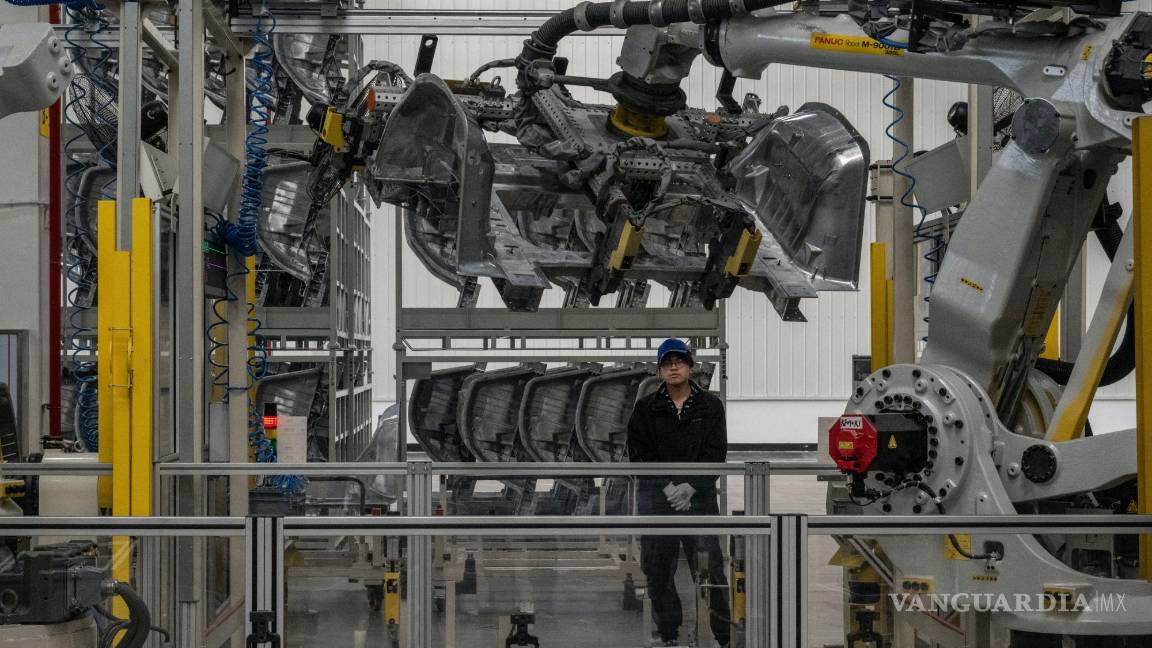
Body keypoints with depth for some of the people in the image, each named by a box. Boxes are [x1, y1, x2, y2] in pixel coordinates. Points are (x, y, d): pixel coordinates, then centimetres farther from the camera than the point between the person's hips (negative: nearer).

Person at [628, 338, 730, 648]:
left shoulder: (710, 405, 5)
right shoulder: (645, 408, 7)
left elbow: (716, 453, -1)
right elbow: (639, 453, 1)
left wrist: (690, 486, -12)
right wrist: (667, 485, -10)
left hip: (700, 496, -1)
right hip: (657, 497, 1)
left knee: (710, 566, -3)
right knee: (658, 569, 4)